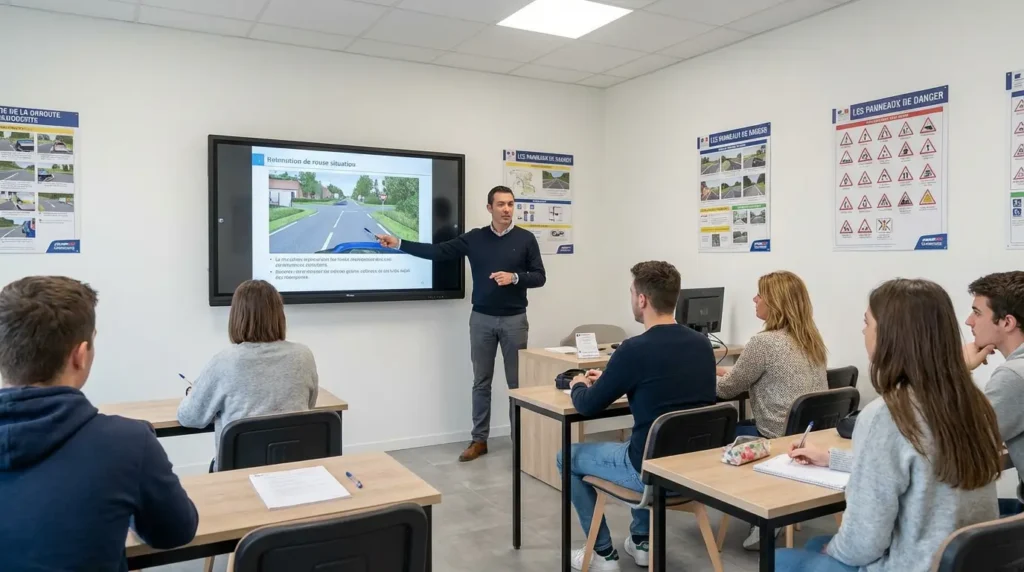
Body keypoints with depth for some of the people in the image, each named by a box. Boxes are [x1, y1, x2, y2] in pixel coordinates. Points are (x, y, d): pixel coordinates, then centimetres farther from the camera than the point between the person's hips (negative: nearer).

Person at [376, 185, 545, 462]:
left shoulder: (525, 239, -1)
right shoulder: (474, 238, 3)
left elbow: (540, 277, 0)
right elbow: (438, 252, 1)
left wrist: (515, 277, -18)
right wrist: (399, 243, -5)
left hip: (514, 320, -2)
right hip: (481, 319, 2)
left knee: (517, 382, 5)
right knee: (481, 382, 9)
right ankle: (479, 440, 19)